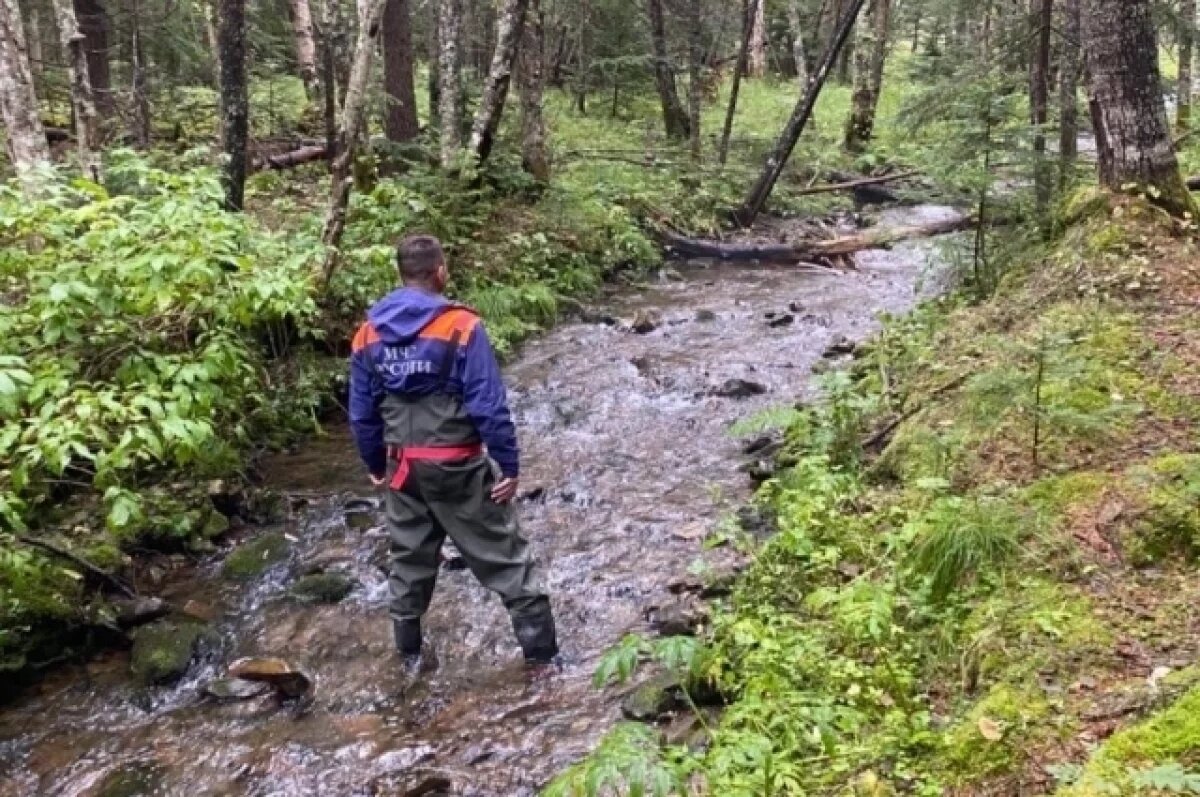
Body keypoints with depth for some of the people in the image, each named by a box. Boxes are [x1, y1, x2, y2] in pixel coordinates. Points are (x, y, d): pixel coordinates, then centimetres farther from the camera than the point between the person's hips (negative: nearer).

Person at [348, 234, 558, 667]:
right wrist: (509, 465, -9)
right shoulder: (461, 326, -14)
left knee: (409, 557, 21)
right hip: (457, 464, -5)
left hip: (403, 465, 5)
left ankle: (408, 649, 32)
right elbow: (489, 404, -16)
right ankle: (541, 648, 11)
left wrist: (375, 465, 19)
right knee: (503, 556, 6)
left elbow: (361, 413, 7)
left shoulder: (369, 334, 1)